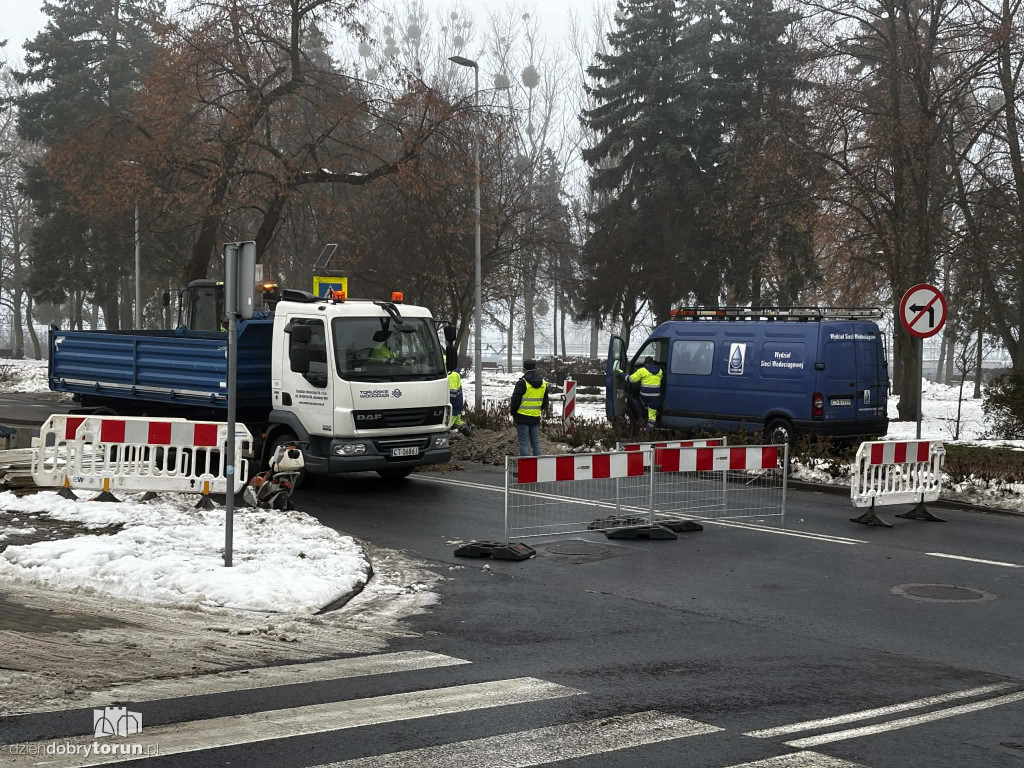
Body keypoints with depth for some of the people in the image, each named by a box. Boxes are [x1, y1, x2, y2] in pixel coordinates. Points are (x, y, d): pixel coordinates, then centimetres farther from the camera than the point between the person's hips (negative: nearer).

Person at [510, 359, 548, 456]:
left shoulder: (522, 382, -13)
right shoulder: (543, 383, 7)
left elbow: (515, 400, -12)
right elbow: (545, 401, 15)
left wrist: (513, 412, 3)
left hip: (522, 417, -5)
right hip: (535, 418, 5)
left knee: (524, 443, -1)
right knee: (536, 442, 13)